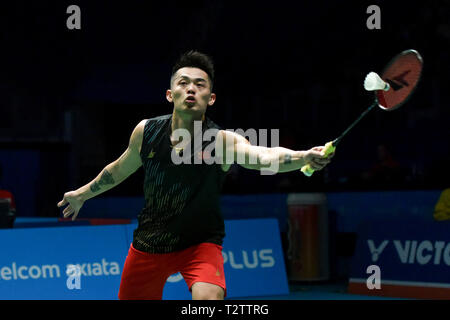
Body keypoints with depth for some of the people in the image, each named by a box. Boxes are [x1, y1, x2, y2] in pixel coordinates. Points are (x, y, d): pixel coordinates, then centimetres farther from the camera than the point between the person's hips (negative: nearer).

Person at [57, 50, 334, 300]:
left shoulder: (223, 141, -22)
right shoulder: (146, 131, -10)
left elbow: (265, 156, -43)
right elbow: (121, 168, 11)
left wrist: (305, 157, -63)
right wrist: (83, 194, 24)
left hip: (200, 243, -4)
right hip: (148, 245, 4)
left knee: (209, 297, -31)